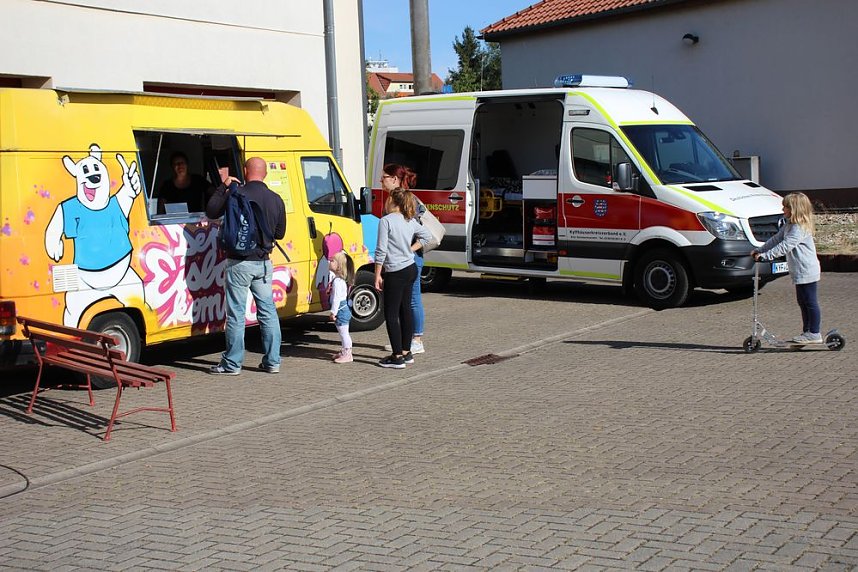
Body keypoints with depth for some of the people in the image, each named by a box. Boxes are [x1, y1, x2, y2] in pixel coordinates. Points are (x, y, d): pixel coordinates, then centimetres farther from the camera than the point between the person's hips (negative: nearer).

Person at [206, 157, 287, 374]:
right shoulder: (275, 199, 3)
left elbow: (211, 212, 0)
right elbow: (280, 233, 13)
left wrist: (223, 187, 6)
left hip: (240, 262, -5)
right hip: (264, 262, 5)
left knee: (236, 312, 0)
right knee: (268, 310, 11)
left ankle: (232, 363, 5)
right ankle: (272, 361, 14)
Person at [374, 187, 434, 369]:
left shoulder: (386, 221, -13)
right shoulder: (411, 221, 9)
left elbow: (381, 251, -16)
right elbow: (427, 236, 21)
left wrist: (377, 275, -10)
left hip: (395, 273, -8)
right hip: (411, 269, 8)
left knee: (391, 314, -2)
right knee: (405, 310, 14)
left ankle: (397, 357, -2)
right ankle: (407, 353, 22)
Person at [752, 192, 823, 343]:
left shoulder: (799, 228, -20)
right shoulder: (789, 225, 12)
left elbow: (785, 246, -27)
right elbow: (776, 239, 17)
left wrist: (765, 255, -28)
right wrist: (759, 250, 11)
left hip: (806, 272, -10)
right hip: (800, 272, 10)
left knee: (810, 302, -3)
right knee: (802, 301, 14)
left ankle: (814, 334, 3)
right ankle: (807, 331, 22)